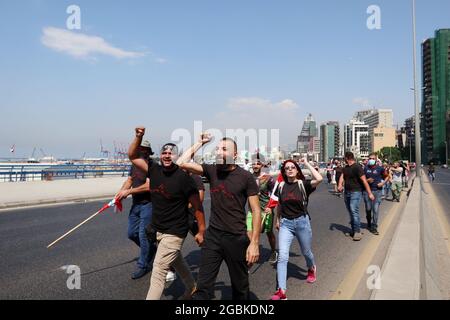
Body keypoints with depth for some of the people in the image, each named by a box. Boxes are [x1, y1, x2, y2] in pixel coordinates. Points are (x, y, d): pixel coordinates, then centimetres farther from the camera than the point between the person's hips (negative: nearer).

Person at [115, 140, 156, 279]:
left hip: (147, 204, -8)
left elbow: (148, 186, -24)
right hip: (136, 204, 8)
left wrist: (128, 191, -20)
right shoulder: (135, 164, 11)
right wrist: (121, 192, -7)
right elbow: (129, 180, 12)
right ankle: (151, 248, 37)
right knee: (132, 233, 14)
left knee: (143, 235, -3)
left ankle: (143, 266, 13)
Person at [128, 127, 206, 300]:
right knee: (176, 261, 25)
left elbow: (197, 206, -13)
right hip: (157, 229, 7)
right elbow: (132, 156, 5)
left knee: (158, 271, -6)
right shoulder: (154, 169, -3)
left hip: (174, 233, -7)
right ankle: (191, 287, 49)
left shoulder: (184, 177, -19)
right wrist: (138, 137, -10)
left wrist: (201, 231, -10)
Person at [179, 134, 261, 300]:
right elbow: (182, 163, -7)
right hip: (212, 236, 3)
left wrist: (254, 243, -14)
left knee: (240, 286, 16)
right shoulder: (211, 170, 1)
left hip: (236, 238, -2)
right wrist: (200, 142, -3)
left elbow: (256, 210, -8)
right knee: (203, 286, 6)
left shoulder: (246, 177, -8)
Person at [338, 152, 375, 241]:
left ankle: (357, 231, -10)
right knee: (350, 212, 12)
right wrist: (340, 185, -16)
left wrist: (370, 193, -17)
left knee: (354, 211, -15)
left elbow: (364, 180, -15)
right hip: (346, 193, 8)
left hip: (355, 192, -8)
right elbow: (342, 177, 6)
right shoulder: (346, 168, 14)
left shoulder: (357, 167, -12)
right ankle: (353, 230, 21)